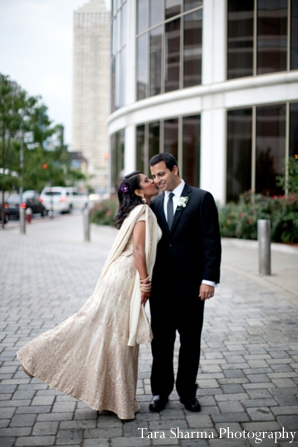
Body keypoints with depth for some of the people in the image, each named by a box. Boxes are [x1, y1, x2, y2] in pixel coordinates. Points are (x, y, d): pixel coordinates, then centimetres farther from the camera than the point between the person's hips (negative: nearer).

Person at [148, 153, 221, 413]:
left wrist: (209, 279, -14)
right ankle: (161, 391, 22)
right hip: (161, 285, 4)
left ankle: (187, 391, 22)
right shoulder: (154, 204, 11)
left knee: (190, 341, 8)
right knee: (161, 341, 9)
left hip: (190, 284, -3)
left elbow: (211, 242, -7)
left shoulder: (201, 199, -3)